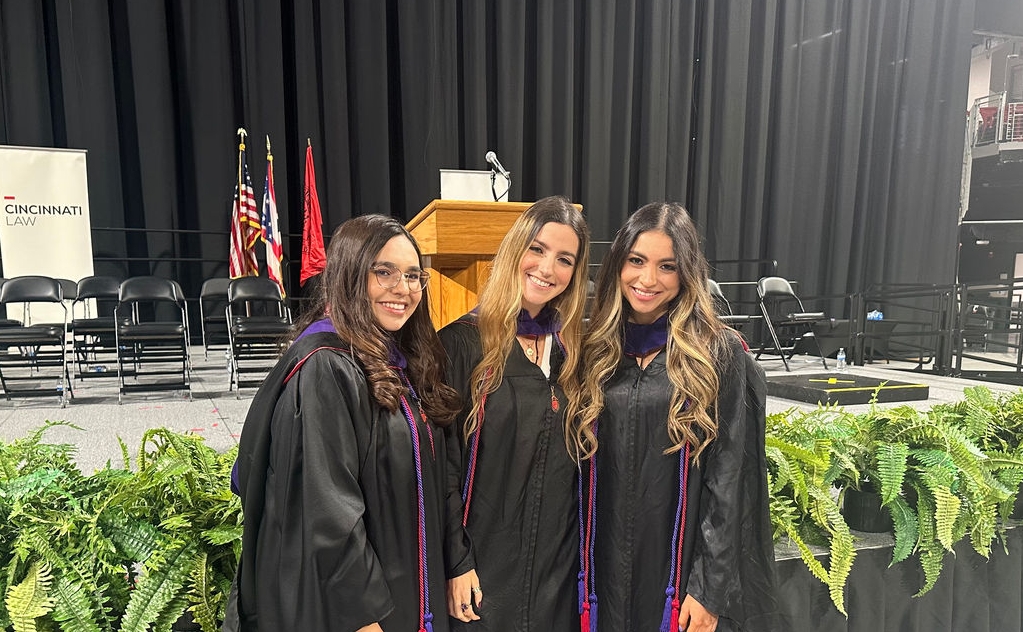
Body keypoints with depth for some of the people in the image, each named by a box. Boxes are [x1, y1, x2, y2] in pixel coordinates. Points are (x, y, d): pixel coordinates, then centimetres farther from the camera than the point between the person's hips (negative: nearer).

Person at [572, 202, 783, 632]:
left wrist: (710, 589, -12)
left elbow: (729, 478, -11)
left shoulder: (720, 354, -11)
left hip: (683, 567, -3)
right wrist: (583, 568, 6)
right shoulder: (597, 349, 1)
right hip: (609, 565, 4)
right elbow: (586, 467, 6)